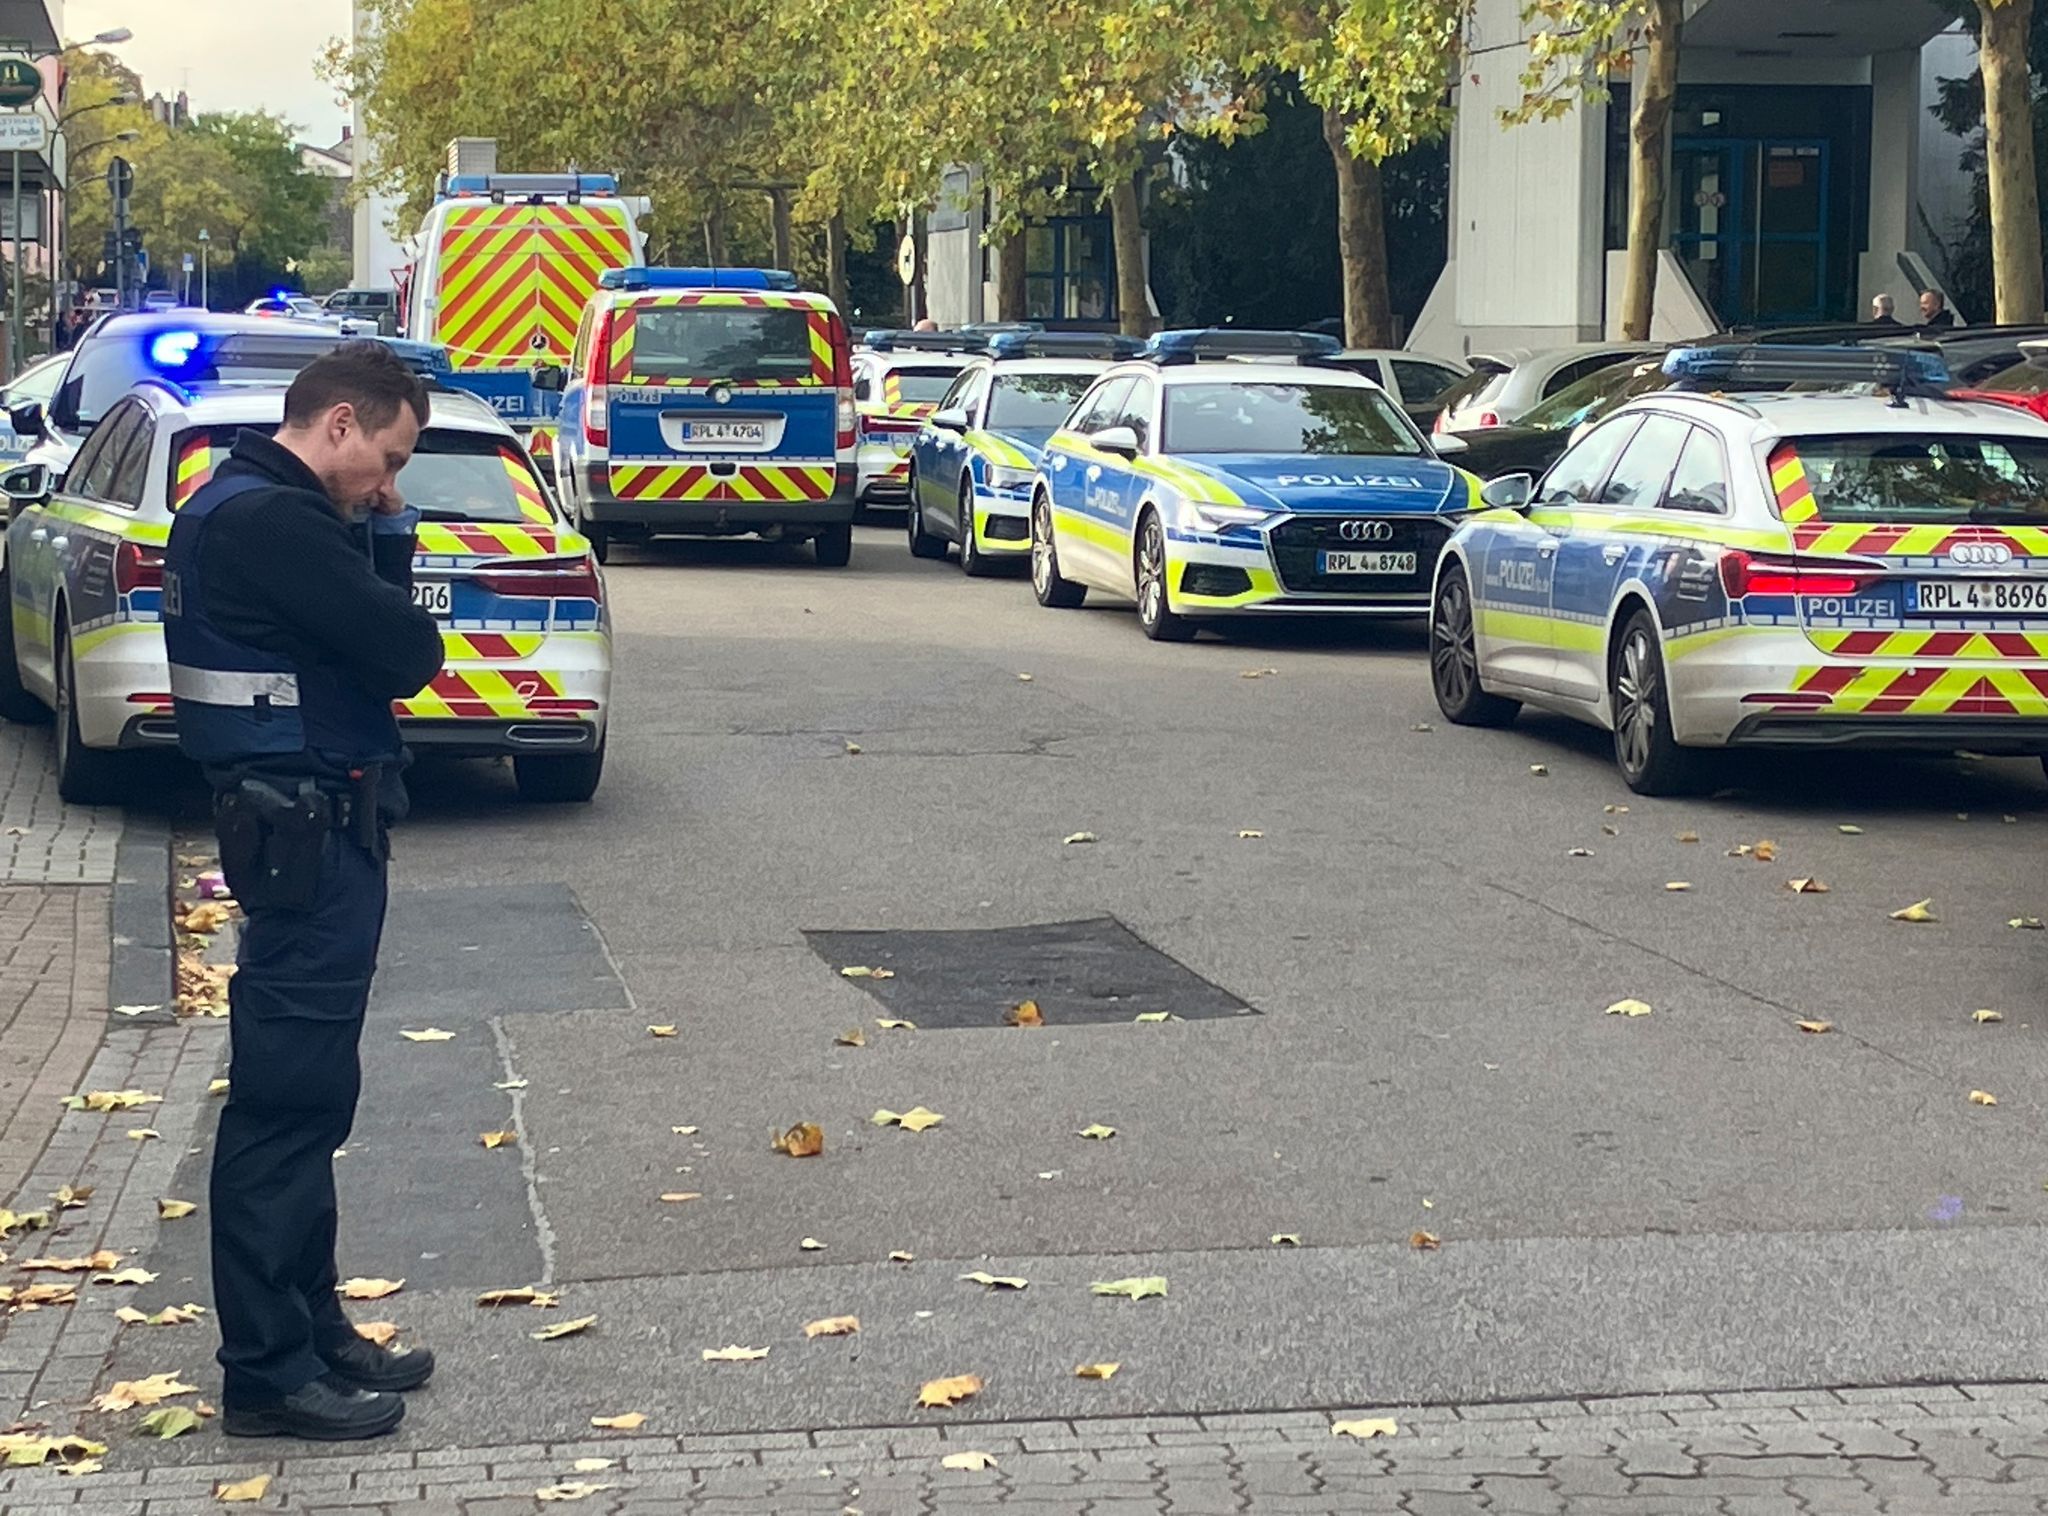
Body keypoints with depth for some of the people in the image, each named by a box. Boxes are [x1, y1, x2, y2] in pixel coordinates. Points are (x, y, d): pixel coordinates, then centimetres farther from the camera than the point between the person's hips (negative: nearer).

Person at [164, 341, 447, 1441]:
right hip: (309, 834, -11)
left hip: (300, 826, 11)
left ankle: (307, 1329, 27)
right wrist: (380, 549, 0)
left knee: (304, 1098, 17)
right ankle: (267, 1371, 0)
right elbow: (407, 655, -19)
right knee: (286, 1101, -5)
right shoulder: (277, 522, -19)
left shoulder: (239, 509, 15)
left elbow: (376, 634, 17)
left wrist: (383, 541, 1)